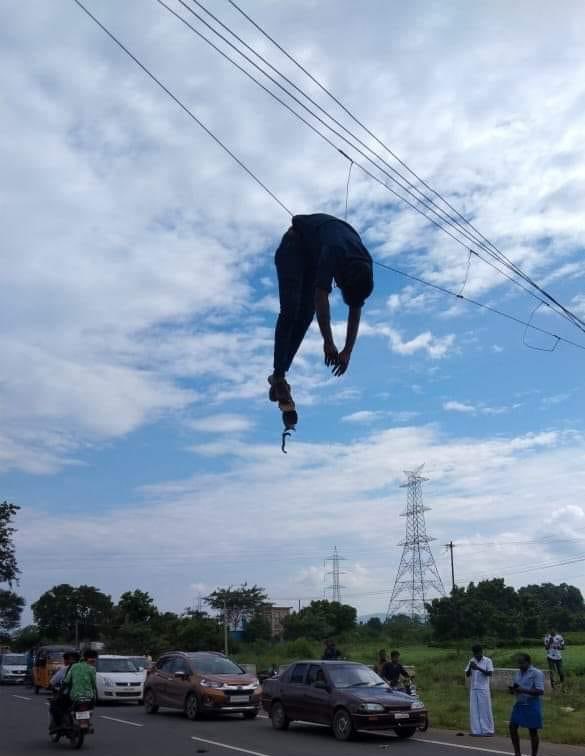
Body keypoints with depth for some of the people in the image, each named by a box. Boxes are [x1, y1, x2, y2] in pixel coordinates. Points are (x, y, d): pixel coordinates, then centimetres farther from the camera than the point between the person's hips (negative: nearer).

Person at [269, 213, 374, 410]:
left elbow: (355, 312, -16)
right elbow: (321, 298, -45)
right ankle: (278, 375, -20)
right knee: (290, 309, -20)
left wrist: (348, 351, -19)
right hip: (295, 244, -5)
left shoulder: (364, 267, -22)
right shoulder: (333, 252, -42)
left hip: (314, 252, 6)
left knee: (306, 314, -6)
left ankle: (280, 375, -3)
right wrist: (328, 343, -48)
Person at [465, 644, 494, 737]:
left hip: (484, 689, -4)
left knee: (485, 710, 0)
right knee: (474, 710, 3)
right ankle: (477, 730, 8)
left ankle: (488, 730, 9)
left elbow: (490, 673, -15)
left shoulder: (487, 660, -4)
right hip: (473, 689, 4)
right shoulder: (472, 661, 8)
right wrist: (470, 667, -14)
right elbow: (467, 675, 6)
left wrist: (478, 668, -26)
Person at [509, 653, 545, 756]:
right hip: (519, 704, 8)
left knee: (532, 731, 2)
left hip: (532, 705, -7)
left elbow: (540, 691, -20)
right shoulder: (518, 673, 11)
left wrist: (523, 690, -25)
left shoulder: (537, 673, -12)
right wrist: (513, 689, -5)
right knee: (512, 727, 6)